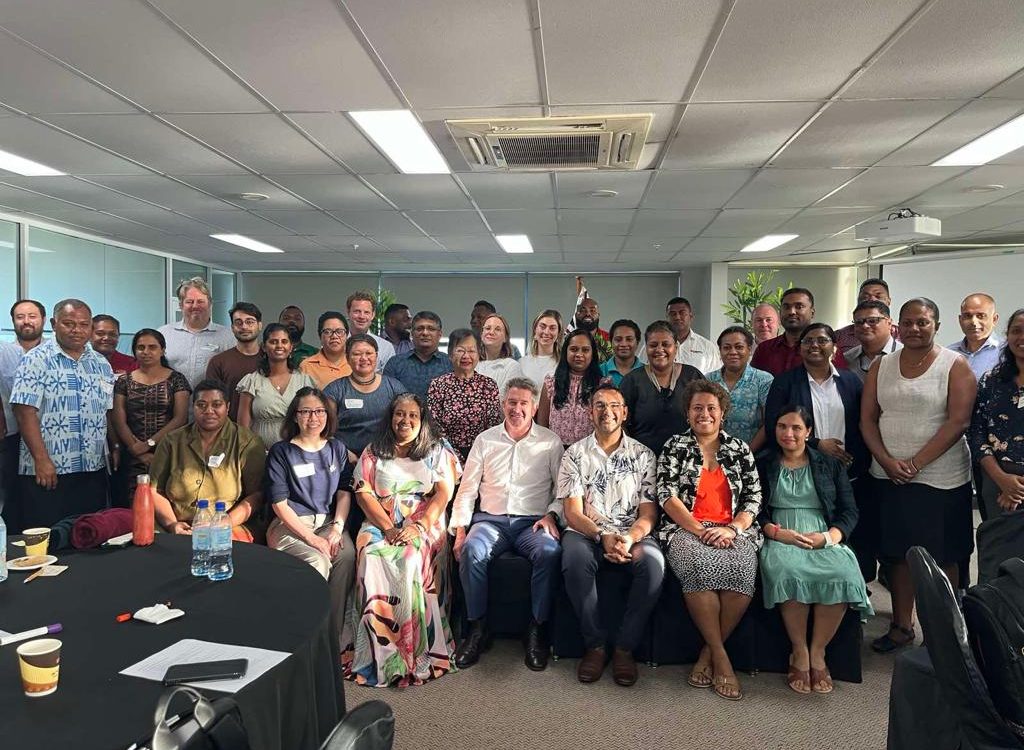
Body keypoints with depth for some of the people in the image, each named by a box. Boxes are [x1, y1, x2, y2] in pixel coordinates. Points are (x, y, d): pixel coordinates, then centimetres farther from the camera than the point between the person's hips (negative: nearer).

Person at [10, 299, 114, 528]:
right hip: (47, 472, -5)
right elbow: (25, 412, -11)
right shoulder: (35, 360, -4)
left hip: (94, 470, 5)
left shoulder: (101, 364, 12)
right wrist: (42, 460, -17)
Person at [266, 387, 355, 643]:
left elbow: (344, 492, 9)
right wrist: (311, 538, -15)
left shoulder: (337, 449, 11)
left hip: (327, 522, 3)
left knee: (347, 554, -28)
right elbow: (279, 504, -7)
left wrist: (337, 528, -9)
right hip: (290, 525, -3)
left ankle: (336, 632, -16)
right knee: (317, 560, -32)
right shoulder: (281, 452, -2)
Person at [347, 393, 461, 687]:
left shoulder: (437, 451, 13)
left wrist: (419, 527, -14)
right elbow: (363, 492, 4)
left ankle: (415, 653, -24)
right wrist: (388, 528, -11)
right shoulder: (373, 452, 15)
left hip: (425, 526, -1)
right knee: (373, 561, -30)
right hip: (381, 525, 2)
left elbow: (443, 492, 2)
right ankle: (379, 654, -23)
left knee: (412, 562, -32)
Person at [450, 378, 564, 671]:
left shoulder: (551, 442, 9)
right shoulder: (485, 440, 13)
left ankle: (538, 629, -17)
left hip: (532, 522, -1)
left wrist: (551, 515, -11)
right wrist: (460, 529, 0)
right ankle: (478, 627, -14)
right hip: (491, 519, 1)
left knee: (550, 552, -33)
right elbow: (467, 489, 11)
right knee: (472, 550, -31)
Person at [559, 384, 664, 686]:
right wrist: (603, 536, -20)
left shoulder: (643, 455, 9)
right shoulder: (575, 454, 6)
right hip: (587, 533, 0)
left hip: (632, 534, 1)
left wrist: (630, 539, -18)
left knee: (653, 562, -32)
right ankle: (595, 645, -15)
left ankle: (625, 647, -15)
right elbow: (573, 513, -1)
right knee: (575, 559, -35)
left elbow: (649, 512, 3)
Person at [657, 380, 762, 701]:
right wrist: (699, 530, -12)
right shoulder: (674, 447, 11)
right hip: (685, 529, -2)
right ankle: (720, 656, -21)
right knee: (700, 565, -36)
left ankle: (709, 652, -14)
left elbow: (754, 497, 10)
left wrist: (732, 529, -9)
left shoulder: (740, 449, 17)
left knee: (742, 568, -32)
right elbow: (667, 496, 0)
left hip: (734, 530, 2)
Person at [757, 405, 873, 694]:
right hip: (779, 540, -1)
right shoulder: (762, 464, 14)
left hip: (824, 541, 2)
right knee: (789, 572, -36)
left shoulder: (830, 465, 19)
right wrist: (777, 532, -13)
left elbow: (849, 511, 11)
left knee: (843, 574, -32)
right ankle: (799, 652, -19)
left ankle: (817, 652, -16)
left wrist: (829, 536, -9)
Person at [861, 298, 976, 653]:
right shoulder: (881, 367, 8)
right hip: (888, 476, 3)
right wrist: (887, 461, -9)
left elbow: (958, 421, -11)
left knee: (942, 556, 6)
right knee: (898, 553, 10)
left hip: (940, 478, -3)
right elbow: (867, 418, 5)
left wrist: (915, 463, -16)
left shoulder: (955, 366, -3)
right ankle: (901, 626, 22)